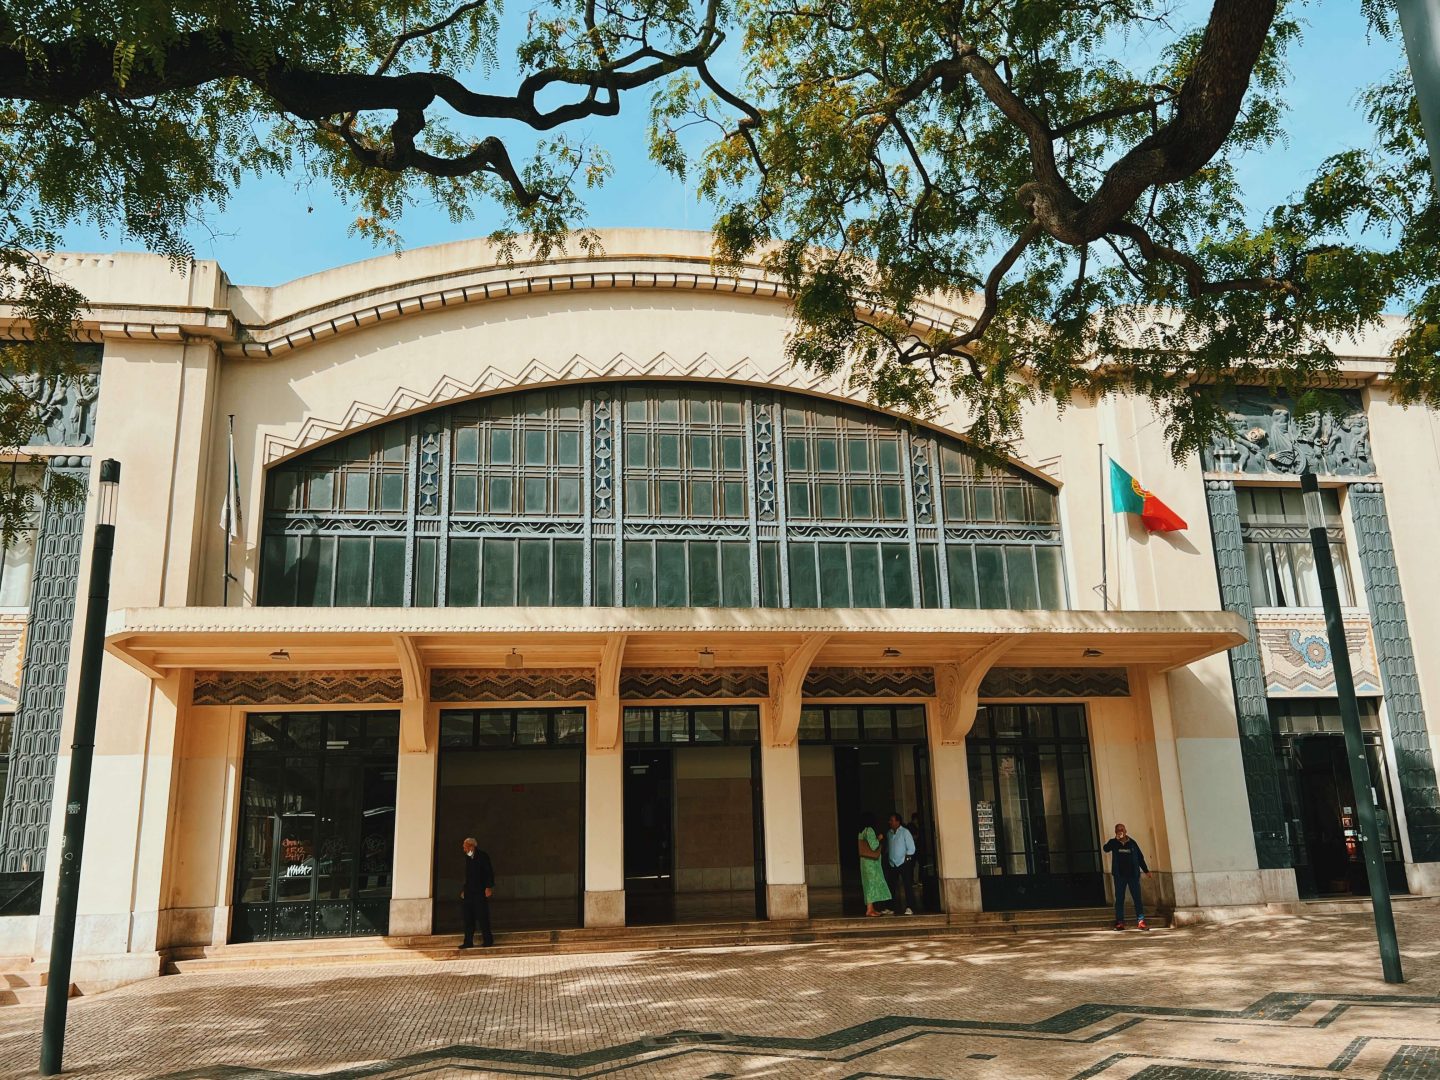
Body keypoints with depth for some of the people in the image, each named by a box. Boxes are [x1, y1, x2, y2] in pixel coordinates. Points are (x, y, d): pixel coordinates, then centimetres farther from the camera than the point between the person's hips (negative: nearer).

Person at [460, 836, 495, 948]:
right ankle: (468, 942, 6)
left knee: (482, 916, -5)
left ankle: (487, 940, 2)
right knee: (468, 917, 3)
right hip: (469, 892, 6)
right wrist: (464, 890, 15)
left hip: (480, 892, -6)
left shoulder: (482, 856, -4)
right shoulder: (468, 858, 15)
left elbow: (489, 872, -8)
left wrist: (489, 887, -15)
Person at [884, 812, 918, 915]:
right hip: (892, 864, 5)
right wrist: (887, 859, 5)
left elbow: (911, 848, -6)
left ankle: (909, 908, -2)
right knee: (891, 886, 6)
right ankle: (892, 907, 13)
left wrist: (906, 858, -10)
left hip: (903, 863, -5)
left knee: (908, 885, -4)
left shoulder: (905, 832, -5)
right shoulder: (889, 833, 10)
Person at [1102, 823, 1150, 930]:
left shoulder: (1132, 843, 5)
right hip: (1119, 875, 0)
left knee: (1137, 898, -2)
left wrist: (1146, 871, 8)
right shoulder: (1113, 842, 3)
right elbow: (1106, 848, -16)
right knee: (1119, 899, 3)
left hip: (1133, 874, 0)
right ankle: (1120, 922, 7)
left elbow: (1140, 857, 11)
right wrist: (1117, 839, -23)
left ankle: (1140, 921, 2)